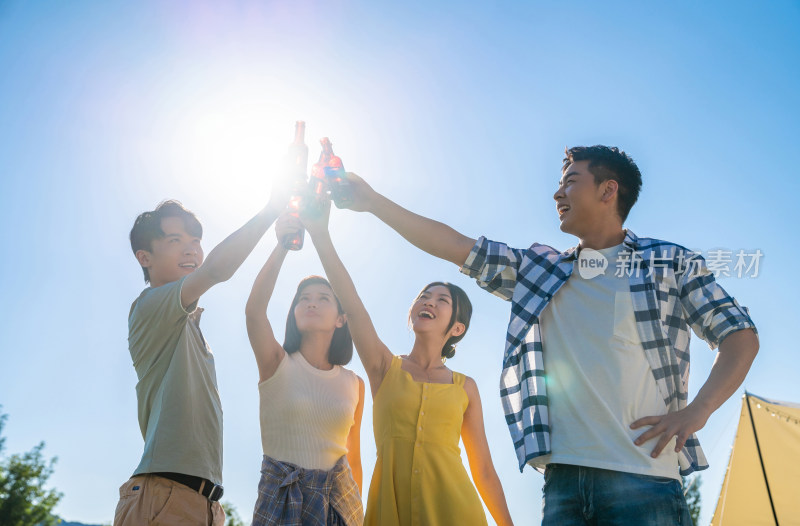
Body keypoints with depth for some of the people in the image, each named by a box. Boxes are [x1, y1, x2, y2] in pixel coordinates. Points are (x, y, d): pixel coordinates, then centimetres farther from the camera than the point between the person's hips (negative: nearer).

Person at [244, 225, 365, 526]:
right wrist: (282, 246, -24)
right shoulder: (277, 364, -2)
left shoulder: (354, 384, 4)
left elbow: (354, 458, 11)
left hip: (339, 498, 2)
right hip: (281, 497, -2)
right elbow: (254, 310, -20)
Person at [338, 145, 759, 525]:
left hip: (643, 479, -2)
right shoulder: (537, 269, 16)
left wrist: (697, 411, -9)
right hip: (563, 478, 3)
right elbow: (456, 247, 13)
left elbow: (740, 334, 6)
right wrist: (374, 202, 10)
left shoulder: (671, 263, 8)